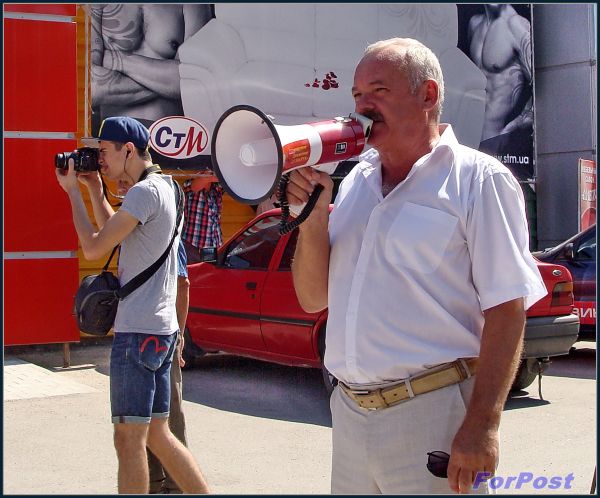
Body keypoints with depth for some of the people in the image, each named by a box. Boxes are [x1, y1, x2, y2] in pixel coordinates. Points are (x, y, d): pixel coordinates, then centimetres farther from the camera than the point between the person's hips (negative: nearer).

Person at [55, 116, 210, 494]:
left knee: (130, 440, -4)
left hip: (139, 332, -10)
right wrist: (94, 190, 19)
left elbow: (94, 247, -14)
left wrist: (73, 192, -3)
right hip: (161, 330, 10)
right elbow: (116, 234, 27)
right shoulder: (164, 187, 17)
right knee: (157, 434, 15)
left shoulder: (145, 191, -13)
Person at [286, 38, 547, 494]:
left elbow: (507, 307, -13)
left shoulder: (478, 179, -6)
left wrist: (483, 424, -21)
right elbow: (313, 299, 10)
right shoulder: (354, 183, 12)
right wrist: (314, 214, -5)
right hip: (349, 411, 6)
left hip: (433, 415, -6)